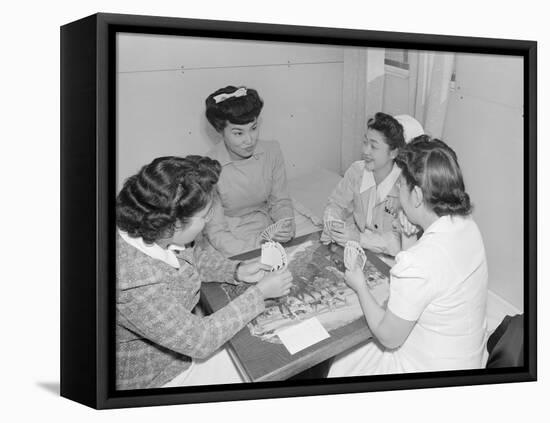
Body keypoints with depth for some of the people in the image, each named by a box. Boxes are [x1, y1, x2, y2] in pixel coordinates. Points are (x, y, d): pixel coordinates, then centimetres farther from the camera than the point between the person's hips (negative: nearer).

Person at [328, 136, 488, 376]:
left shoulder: (416, 265, -35)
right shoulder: (467, 225, -10)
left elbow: (389, 338, -21)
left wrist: (360, 287, -8)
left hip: (428, 369, -8)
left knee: (338, 366, 15)